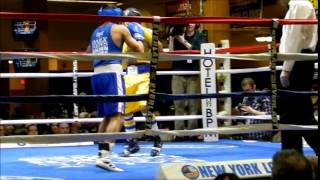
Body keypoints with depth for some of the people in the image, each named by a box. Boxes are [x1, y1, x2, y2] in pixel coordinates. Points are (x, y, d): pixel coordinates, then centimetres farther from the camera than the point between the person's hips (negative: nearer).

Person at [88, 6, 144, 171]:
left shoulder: (95, 32, 20)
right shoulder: (120, 28, 3)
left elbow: (88, 54, 35)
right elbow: (139, 50, 4)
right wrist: (138, 36, 21)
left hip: (97, 75, 7)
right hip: (112, 74, -7)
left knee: (107, 116, 18)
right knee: (117, 116, -13)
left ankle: (101, 153, 17)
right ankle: (104, 156, -28)